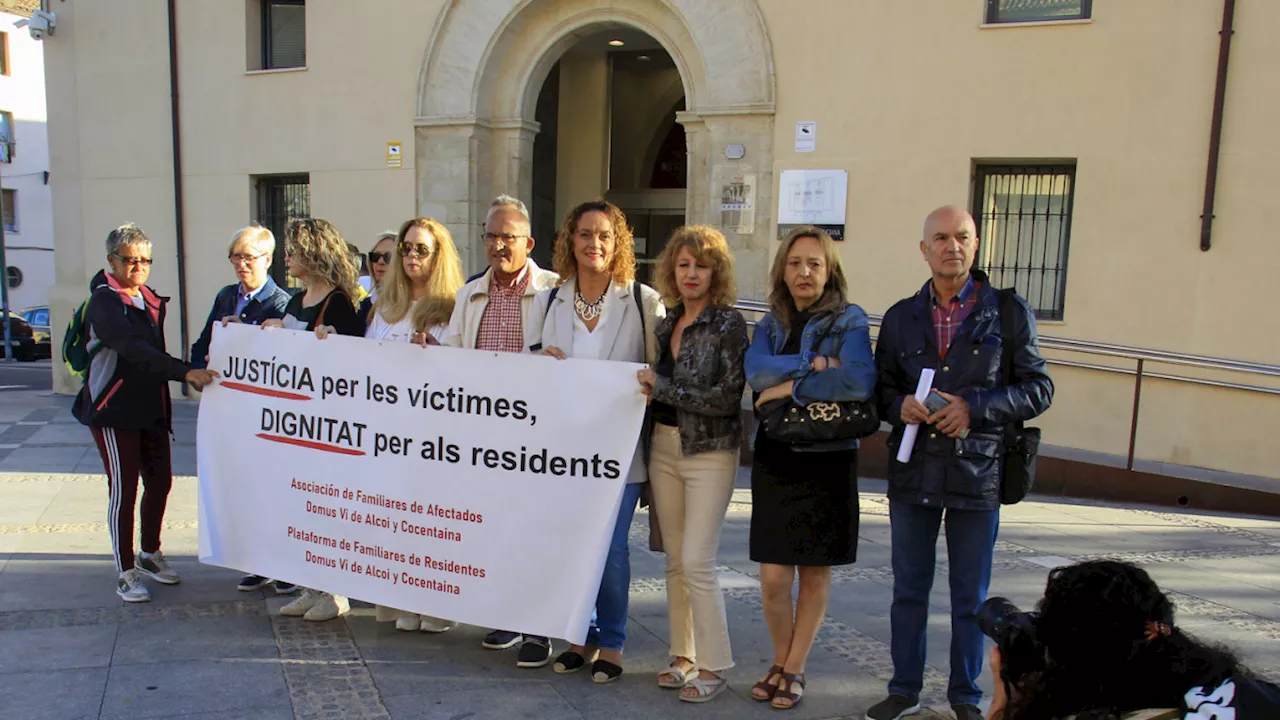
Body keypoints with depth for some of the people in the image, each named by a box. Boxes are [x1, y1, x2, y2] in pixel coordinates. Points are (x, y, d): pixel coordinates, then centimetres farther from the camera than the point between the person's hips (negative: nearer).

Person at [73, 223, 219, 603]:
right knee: (123, 489, -2)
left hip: (151, 409, 7)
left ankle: (149, 555, 30)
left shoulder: (153, 301, 12)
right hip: (113, 410, -7)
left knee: (160, 481, 11)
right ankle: (126, 574, 10)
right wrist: (185, 372, -36)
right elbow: (134, 350, -27)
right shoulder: (104, 302, -13)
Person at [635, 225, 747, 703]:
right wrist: (648, 391, -3)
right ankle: (684, 657, 23)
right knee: (675, 560, 11)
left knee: (697, 561, -7)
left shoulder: (728, 323, -8)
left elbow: (727, 397, -16)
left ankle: (714, 666, 7)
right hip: (663, 447, 6)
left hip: (709, 452, -6)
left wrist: (661, 387, -15)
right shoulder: (667, 323, 10)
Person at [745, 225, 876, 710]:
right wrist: (813, 365, -19)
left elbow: (860, 382, -23)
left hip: (827, 460, -2)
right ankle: (780, 663, 25)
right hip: (774, 458, 3)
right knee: (773, 579, 1)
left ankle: (793, 670, 24)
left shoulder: (849, 321, -4)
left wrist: (790, 386, -18)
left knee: (815, 574, 8)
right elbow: (756, 371, -12)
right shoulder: (770, 324, 8)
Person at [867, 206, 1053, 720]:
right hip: (913, 473, 2)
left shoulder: (1010, 312, 0)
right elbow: (881, 386, 13)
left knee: (971, 596, 10)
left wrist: (974, 407, -15)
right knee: (908, 589, 12)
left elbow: (1038, 389, -2)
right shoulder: (901, 317, 8)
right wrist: (900, 405, -10)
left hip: (978, 472, -2)